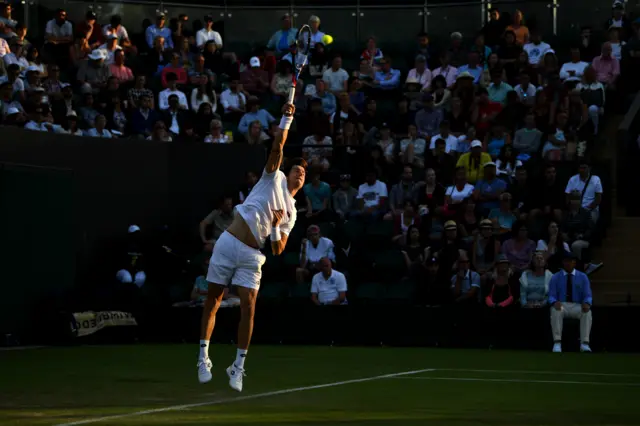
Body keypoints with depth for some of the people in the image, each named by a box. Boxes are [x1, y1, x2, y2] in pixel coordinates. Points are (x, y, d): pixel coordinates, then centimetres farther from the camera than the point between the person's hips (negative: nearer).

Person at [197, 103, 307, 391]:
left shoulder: (291, 213, 15)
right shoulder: (274, 177, 8)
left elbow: (278, 250, 9)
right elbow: (278, 146, -5)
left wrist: (276, 227, -7)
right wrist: (286, 119, -11)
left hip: (251, 256, 3)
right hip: (228, 243, -2)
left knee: (248, 308, -8)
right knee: (212, 302, 1)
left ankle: (238, 368, -1)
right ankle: (204, 358, 10)